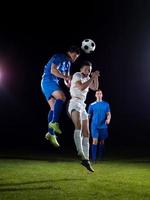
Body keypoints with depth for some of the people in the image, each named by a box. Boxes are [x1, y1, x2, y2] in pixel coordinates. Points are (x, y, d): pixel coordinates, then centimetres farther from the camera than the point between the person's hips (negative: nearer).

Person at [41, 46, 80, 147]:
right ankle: (54, 122, -36)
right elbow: (53, 70, -20)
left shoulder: (68, 63, 19)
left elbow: (66, 79, 19)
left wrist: (69, 84, -3)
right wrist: (66, 77, -21)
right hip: (48, 80, -9)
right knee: (61, 97, -31)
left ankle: (51, 133, -2)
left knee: (54, 108, 1)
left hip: (54, 83, 9)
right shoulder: (58, 57, -6)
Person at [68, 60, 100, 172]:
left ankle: (86, 159, 10)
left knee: (86, 133, 5)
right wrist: (92, 78, -12)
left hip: (82, 106, 9)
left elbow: (95, 88, 18)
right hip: (75, 103, -9)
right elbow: (82, 87, -17)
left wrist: (95, 77, 7)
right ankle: (80, 152, -49)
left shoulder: (87, 78, 22)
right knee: (79, 126, -34)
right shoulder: (77, 75, -2)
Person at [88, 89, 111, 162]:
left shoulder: (106, 104, 6)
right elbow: (89, 115, 8)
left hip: (103, 126, 2)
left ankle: (101, 157, 20)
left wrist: (108, 119, -18)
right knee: (95, 141, -10)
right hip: (94, 126, -2)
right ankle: (94, 158, -8)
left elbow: (109, 114, 4)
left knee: (102, 142, 9)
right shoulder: (92, 105, 4)